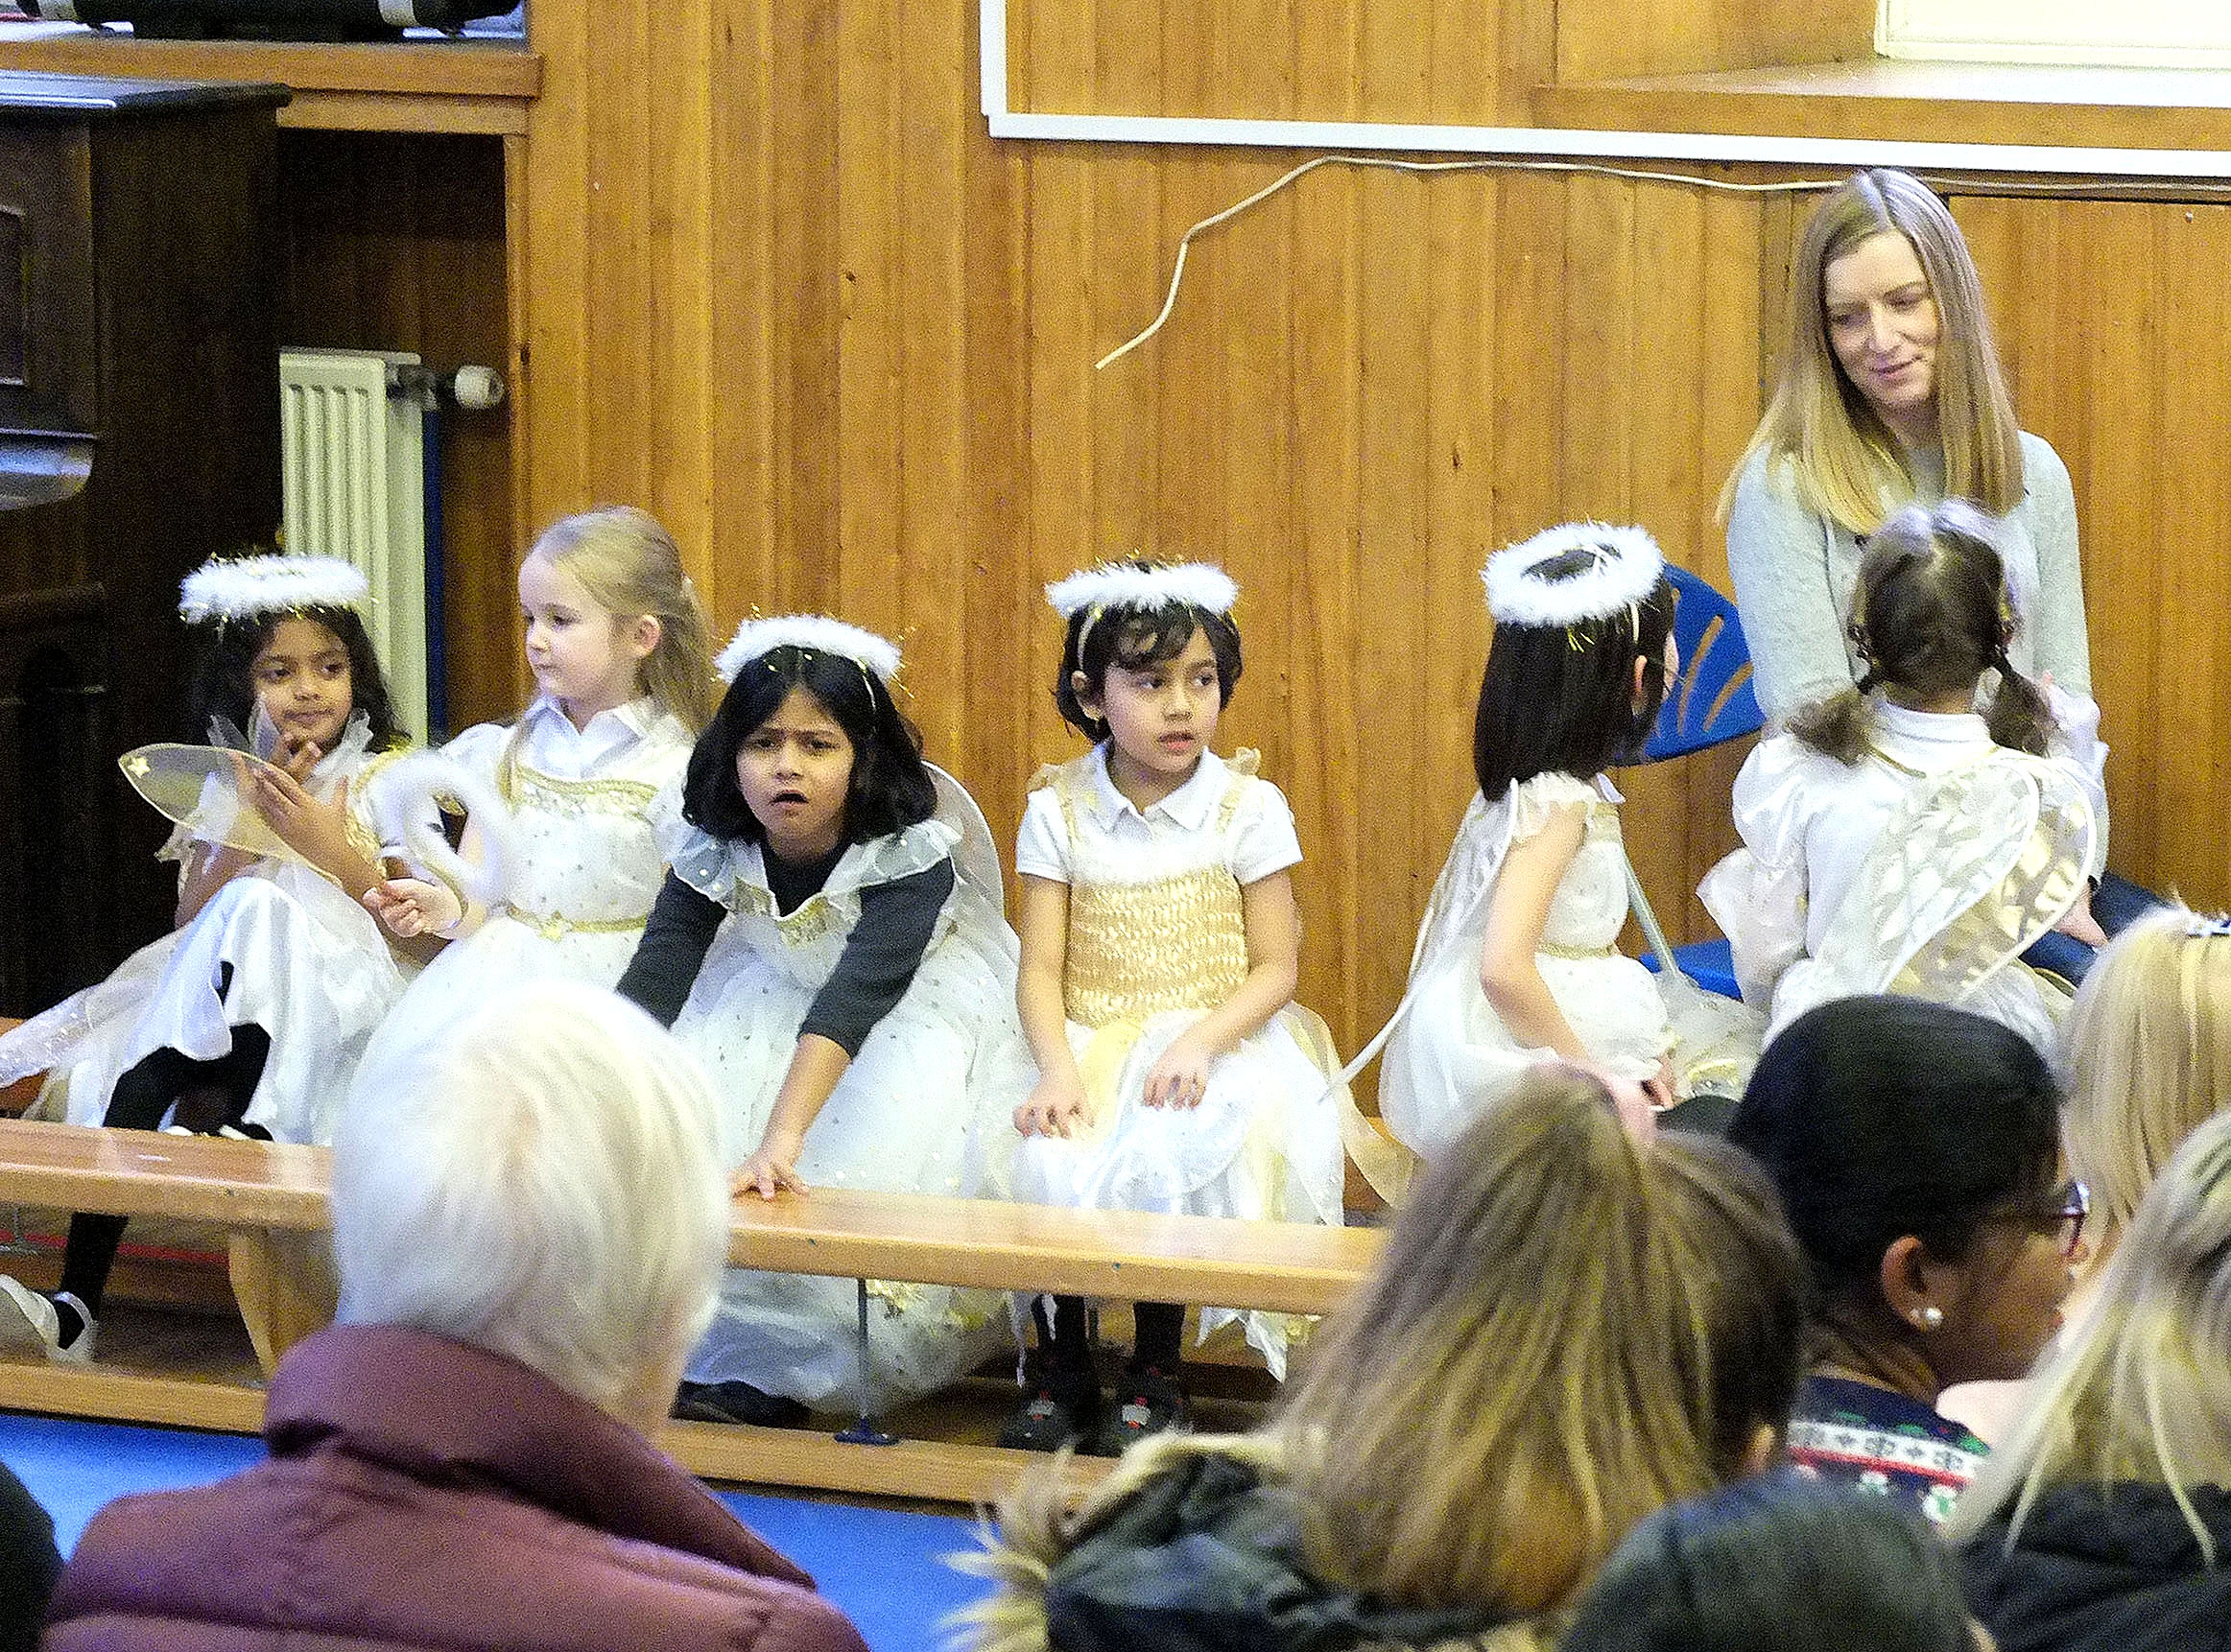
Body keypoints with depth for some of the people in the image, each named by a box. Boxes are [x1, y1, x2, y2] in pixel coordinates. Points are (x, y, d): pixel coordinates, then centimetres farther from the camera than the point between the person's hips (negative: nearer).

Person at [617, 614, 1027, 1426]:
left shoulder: (910, 855, -31)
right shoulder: (714, 852, -17)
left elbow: (856, 996, -42)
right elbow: (653, 984, -21)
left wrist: (781, 1139, -53)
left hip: (916, 1012, -4)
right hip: (777, 1003, 4)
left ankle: (764, 1371, -13)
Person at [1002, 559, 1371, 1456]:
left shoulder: (1248, 808, -1)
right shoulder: (1058, 810, 3)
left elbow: (1274, 967, -1)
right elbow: (1041, 968, -1)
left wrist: (1200, 1042, -19)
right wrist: (1057, 1071, -18)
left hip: (1212, 1038, -2)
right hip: (1087, 1044, 2)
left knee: (1169, 1162, -31)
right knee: (1045, 1163, -27)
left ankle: (1156, 1372, -8)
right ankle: (1060, 1370, -4)